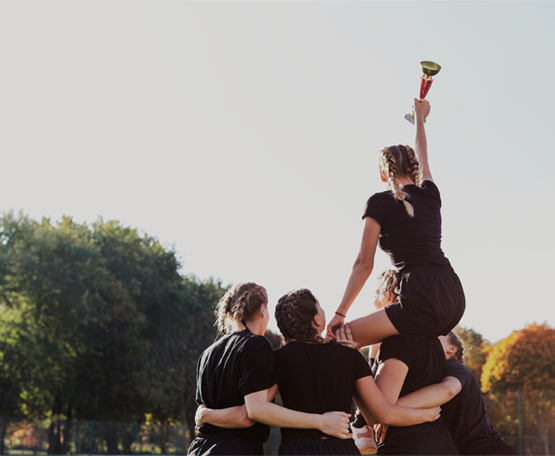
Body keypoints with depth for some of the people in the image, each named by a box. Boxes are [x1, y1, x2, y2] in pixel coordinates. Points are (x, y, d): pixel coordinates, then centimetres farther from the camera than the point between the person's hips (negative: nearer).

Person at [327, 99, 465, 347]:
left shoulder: (380, 203, 0)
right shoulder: (430, 195, 15)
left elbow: (364, 263, 0)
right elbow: (422, 156, 36)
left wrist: (340, 313, 7)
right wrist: (420, 117, 55)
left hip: (425, 302, -7)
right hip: (455, 299, 7)